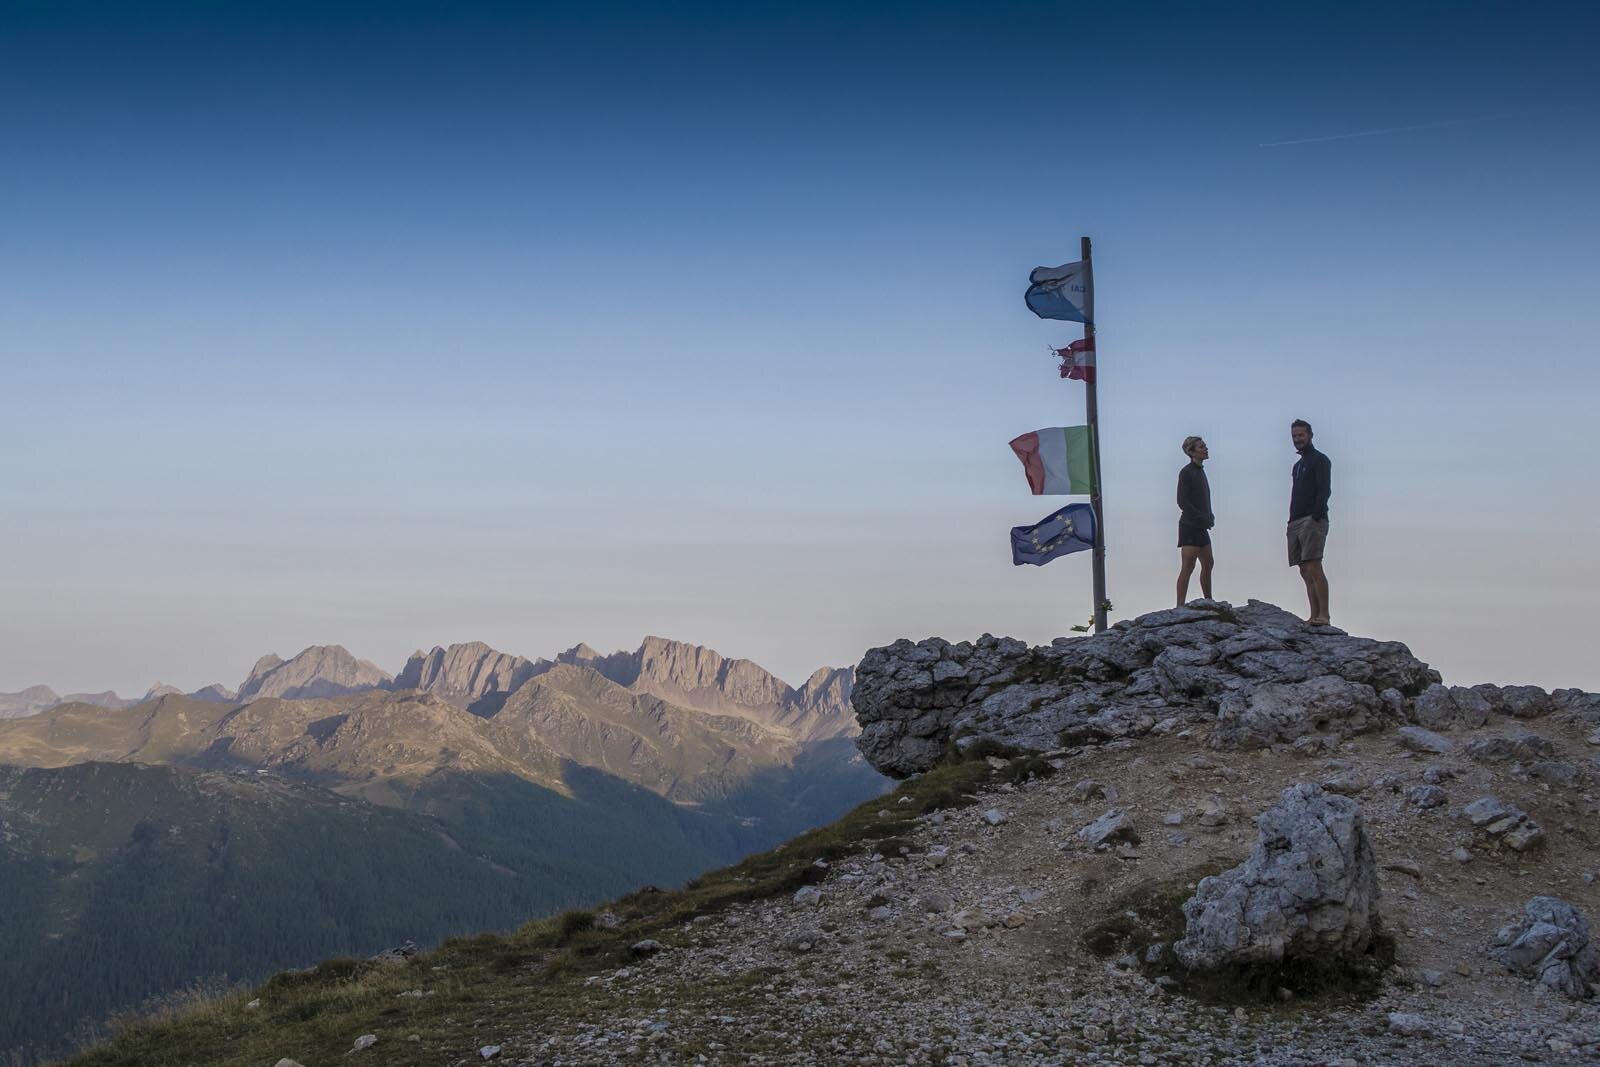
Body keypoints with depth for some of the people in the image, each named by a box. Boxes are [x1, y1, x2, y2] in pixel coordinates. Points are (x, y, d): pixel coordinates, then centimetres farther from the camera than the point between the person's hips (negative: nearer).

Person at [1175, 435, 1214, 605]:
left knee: (1207, 565, 15)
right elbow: (1182, 502, -18)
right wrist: (1203, 518, -18)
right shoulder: (1186, 472, -12)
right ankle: (1180, 607, -14)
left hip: (1201, 527, 9)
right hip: (1190, 526, -9)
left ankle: (1209, 603, 25)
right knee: (1187, 568, -12)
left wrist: (1209, 517, 4)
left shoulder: (1200, 471, 15)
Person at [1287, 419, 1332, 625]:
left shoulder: (1320, 460, -1)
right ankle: (1314, 616, 3)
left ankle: (1323, 615, -21)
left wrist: (1316, 516, -21)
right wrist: (1291, 522, 14)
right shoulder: (1298, 465, 25)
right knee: (1305, 572, 4)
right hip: (1296, 522, 9)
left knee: (1313, 568, -18)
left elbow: (1325, 491, -12)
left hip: (1313, 521, -9)